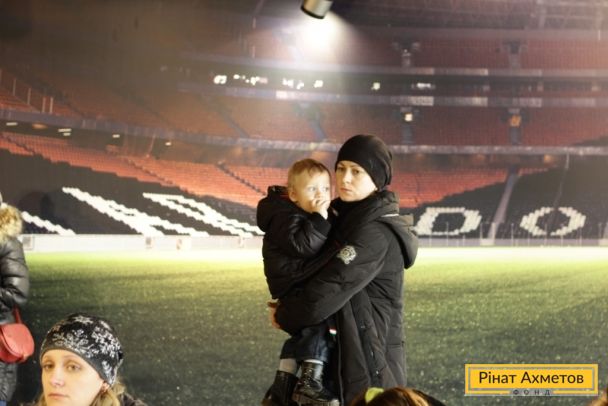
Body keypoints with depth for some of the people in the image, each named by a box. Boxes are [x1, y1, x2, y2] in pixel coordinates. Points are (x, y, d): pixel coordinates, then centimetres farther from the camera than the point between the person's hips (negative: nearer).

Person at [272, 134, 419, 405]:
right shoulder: (353, 218, 10)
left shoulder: (375, 234, -20)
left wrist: (284, 315, -6)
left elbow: (322, 297, -23)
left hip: (368, 366, -9)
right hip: (353, 356, 9)